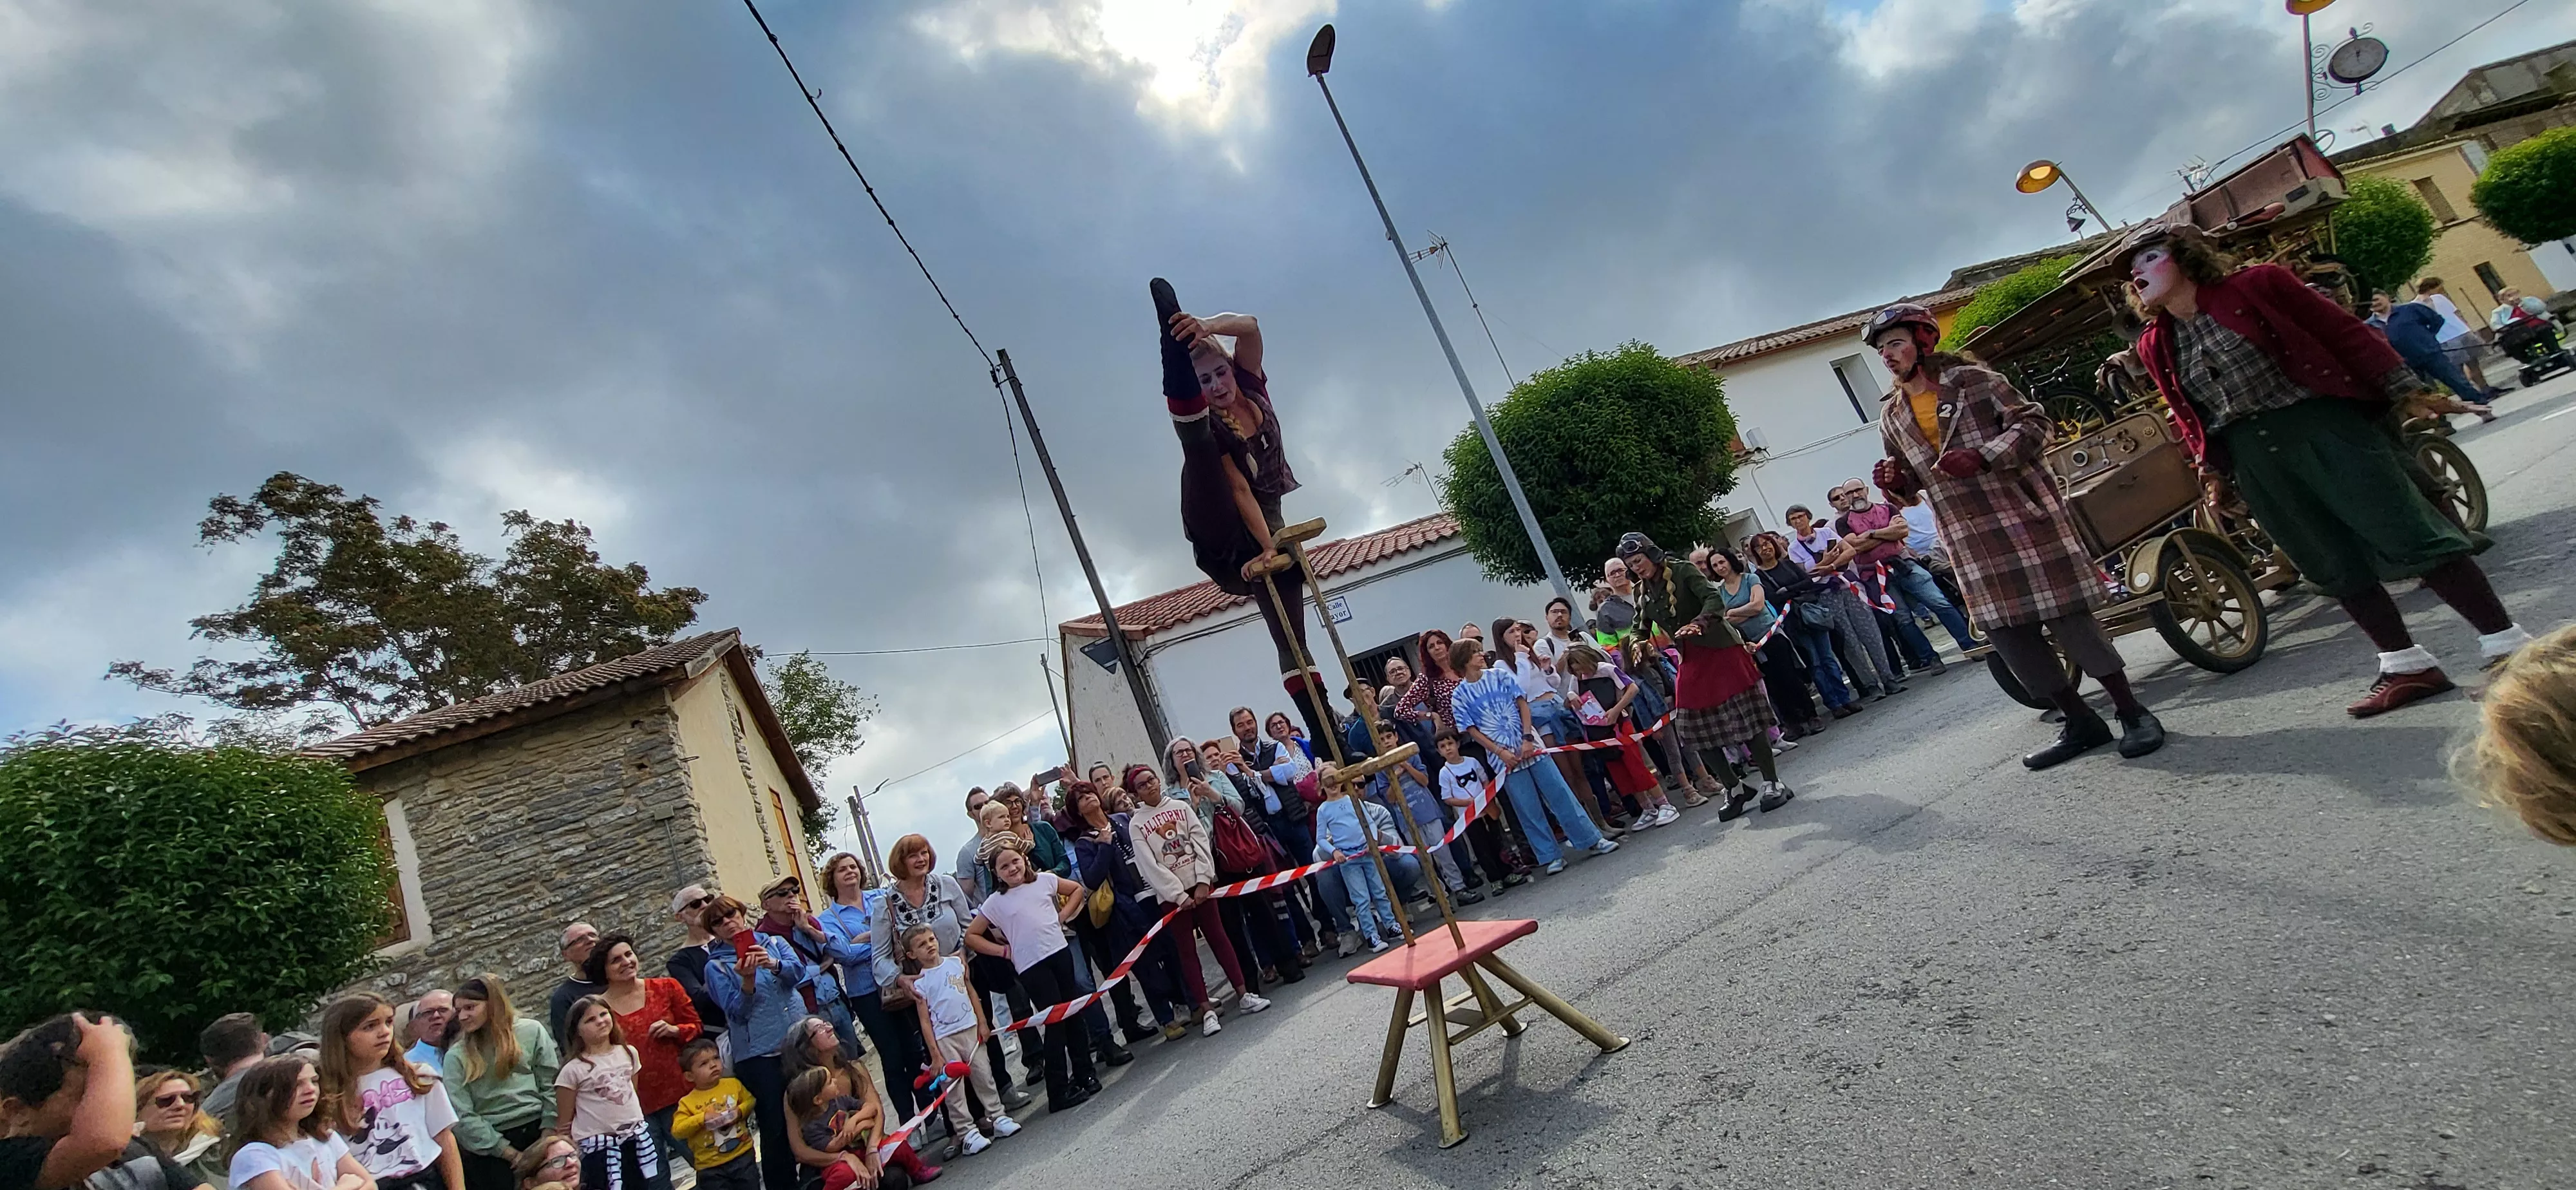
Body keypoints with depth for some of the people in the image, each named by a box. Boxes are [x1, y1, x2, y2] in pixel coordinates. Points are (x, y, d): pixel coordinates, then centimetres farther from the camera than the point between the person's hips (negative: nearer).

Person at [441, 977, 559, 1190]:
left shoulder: (532, 1031, 4)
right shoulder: (456, 1057, 4)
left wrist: (547, 1138, -7)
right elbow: (463, 1116, -2)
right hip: (490, 1144, 0)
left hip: (537, 1129, 0)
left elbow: (551, 1086, 2)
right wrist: (511, 1154, -8)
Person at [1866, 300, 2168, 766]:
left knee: (2068, 618, -5)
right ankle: (2081, 723, 19)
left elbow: (2033, 423, -6)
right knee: (2008, 635, 4)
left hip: (2023, 517, -5)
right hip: (1967, 540, 5)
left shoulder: (1974, 379, -3)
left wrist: (1983, 456, -21)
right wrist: (1897, 479, -2)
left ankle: (2132, 713, 13)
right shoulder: (1891, 416, 11)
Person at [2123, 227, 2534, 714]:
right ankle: (2408, 667, 17)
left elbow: (2343, 332, -2)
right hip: (2253, 461, 4)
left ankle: (2508, 646, 7)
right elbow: (2186, 416, 14)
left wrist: (2404, 389, -6)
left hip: (2323, 426, -4)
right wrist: (2215, 474, 12)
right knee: (2336, 566, 8)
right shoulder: (2155, 345, 8)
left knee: (2409, 535, -4)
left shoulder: (2255, 284, -3)